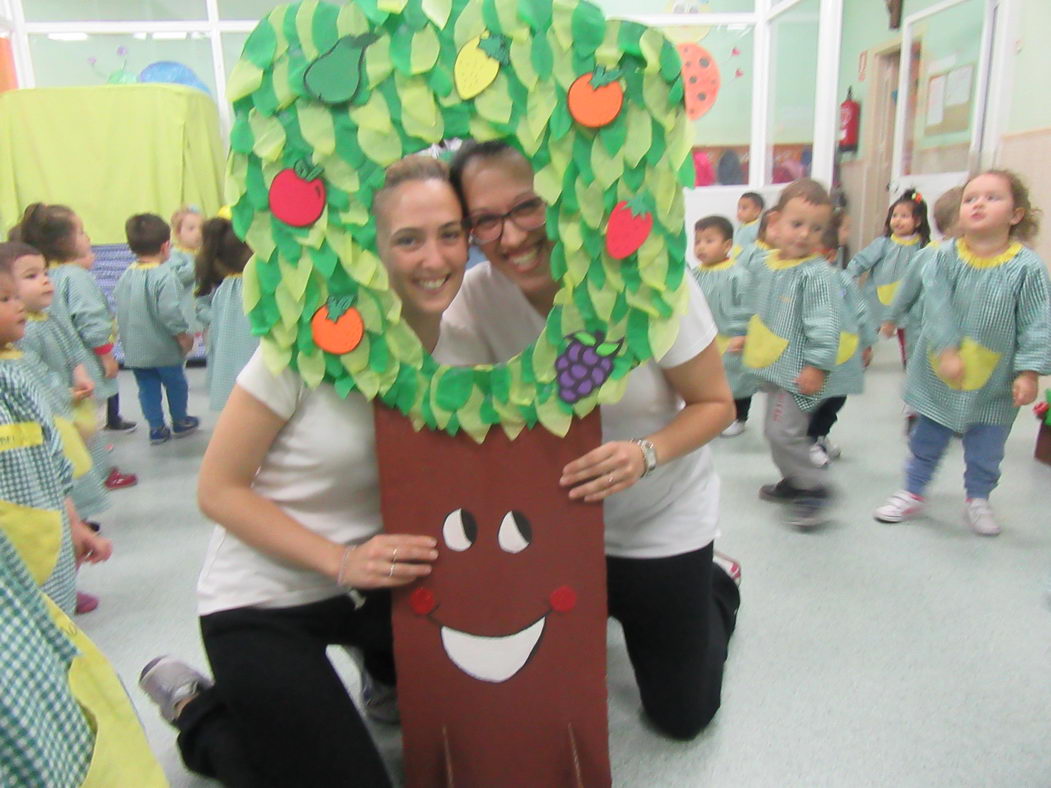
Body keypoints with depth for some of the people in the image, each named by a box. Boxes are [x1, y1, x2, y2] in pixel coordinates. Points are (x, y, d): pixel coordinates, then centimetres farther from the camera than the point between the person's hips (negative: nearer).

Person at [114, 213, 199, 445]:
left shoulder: (125, 276, 3)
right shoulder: (164, 276, -20)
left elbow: (119, 309, 10)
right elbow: (170, 313, -25)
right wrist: (184, 336, -13)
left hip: (135, 349, 5)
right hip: (164, 347, -5)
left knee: (147, 388, 13)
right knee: (175, 383, 14)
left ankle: (156, 428, 17)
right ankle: (180, 422, 29)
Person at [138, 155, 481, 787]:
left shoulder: (463, 347, -7)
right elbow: (219, 489, -16)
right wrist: (339, 561, -26)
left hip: (373, 582, 5)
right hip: (263, 604, -4)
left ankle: (389, 677, 24)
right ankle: (195, 710, 22)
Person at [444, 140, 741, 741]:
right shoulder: (476, 296, -19)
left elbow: (715, 403, -16)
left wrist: (645, 454, -34)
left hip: (663, 519, -2)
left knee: (682, 716, 12)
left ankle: (718, 586, 39)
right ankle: (613, 600, 45)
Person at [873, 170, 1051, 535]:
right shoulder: (945, 258, -9)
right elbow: (937, 308, -15)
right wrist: (947, 351, -24)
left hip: (994, 382, 0)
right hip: (939, 375, 1)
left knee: (986, 449, 13)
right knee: (926, 439, 14)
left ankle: (978, 500, 35)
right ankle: (912, 493, 30)